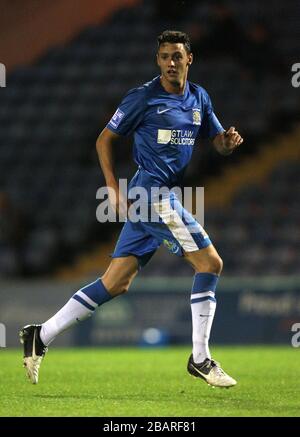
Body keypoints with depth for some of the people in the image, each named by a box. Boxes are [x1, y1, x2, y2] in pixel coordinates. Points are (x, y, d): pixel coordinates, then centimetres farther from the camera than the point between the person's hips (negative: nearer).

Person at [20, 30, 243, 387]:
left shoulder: (199, 98, 13)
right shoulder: (144, 97, -7)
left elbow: (219, 143, 18)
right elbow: (104, 139, -2)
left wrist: (229, 141, -6)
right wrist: (113, 188, -10)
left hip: (164, 196, 8)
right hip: (152, 193, -8)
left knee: (116, 283, 6)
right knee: (210, 262, -11)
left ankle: (40, 336, 9)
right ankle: (200, 359, -5)